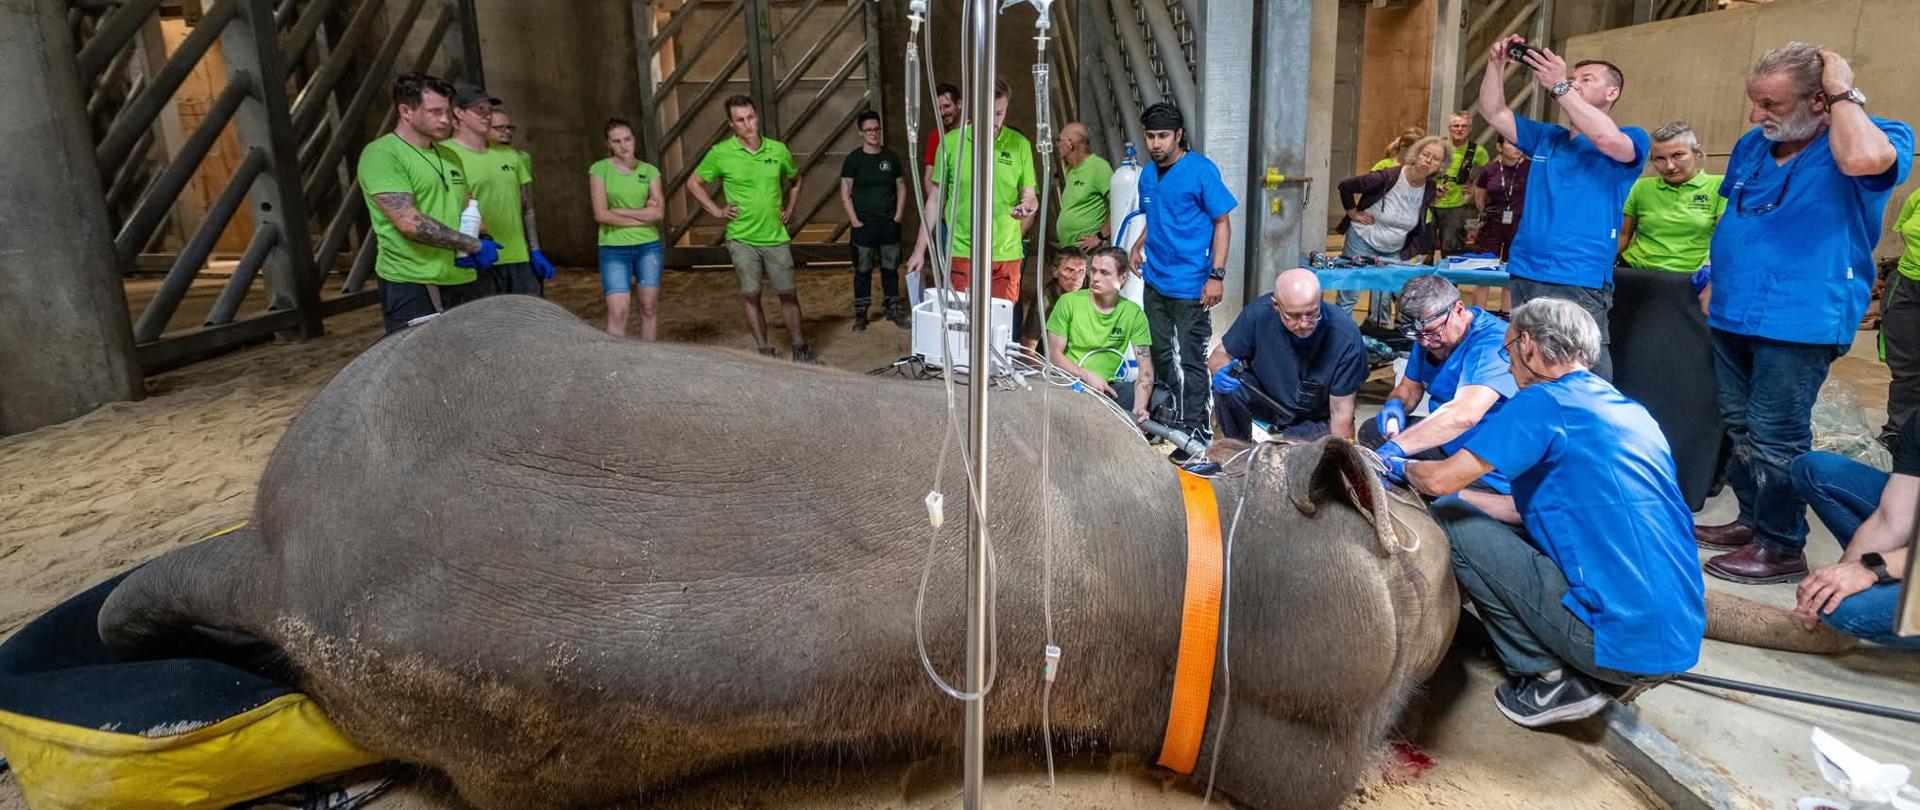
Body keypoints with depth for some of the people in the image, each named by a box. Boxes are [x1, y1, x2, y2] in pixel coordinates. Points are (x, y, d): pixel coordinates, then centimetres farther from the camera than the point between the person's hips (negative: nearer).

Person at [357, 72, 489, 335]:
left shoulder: (449, 156, 17)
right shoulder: (381, 154, -8)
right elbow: (410, 222, -18)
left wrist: (471, 249, 2)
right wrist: (474, 246, -14)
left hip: (461, 282, 7)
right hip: (411, 286, -7)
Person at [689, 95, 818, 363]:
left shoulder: (778, 150, 3)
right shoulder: (720, 153, -4)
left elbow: (795, 181, 21)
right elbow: (694, 183, 7)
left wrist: (788, 209, 12)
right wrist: (716, 211, 0)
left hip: (775, 237, 2)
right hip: (742, 238, -1)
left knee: (787, 293, 5)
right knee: (750, 295, 2)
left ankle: (799, 348, 17)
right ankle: (764, 351, 13)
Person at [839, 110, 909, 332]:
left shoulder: (891, 157, 6)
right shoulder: (853, 159, -3)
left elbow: (901, 187, 11)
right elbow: (845, 194, -4)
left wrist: (898, 215, 1)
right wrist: (855, 221, -10)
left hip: (889, 223, 3)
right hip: (863, 225, -2)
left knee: (891, 268, 9)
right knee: (862, 270, 4)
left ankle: (894, 310, 21)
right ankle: (860, 313, 13)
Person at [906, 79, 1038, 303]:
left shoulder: (1020, 144, 0)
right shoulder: (950, 142, -1)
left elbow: (1029, 196, 9)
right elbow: (935, 200, 6)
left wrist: (1027, 206, -16)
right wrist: (919, 250, 5)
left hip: (1006, 256, 1)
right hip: (961, 253, -1)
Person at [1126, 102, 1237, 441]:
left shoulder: (1202, 170, -10)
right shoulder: (1148, 173, 10)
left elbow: (1222, 224, -9)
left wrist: (1217, 275, -16)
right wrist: (1139, 245, 7)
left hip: (1190, 286, -7)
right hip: (1154, 282, 7)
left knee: (1190, 361, -2)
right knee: (1161, 356, 15)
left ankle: (1193, 431, 6)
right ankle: (1173, 417, 30)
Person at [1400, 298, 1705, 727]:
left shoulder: (1543, 402, -10)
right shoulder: (1630, 409, 16)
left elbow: (1441, 481, -12)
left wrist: (1404, 467, 10)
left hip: (1620, 639, -9)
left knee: (1448, 520, -1)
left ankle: (1548, 680, 2)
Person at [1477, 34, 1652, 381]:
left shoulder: (1631, 140, 2)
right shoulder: (1546, 137, 17)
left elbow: (1608, 138, -21)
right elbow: (1493, 113, 13)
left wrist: (1559, 86, -17)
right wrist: (1497, 65, -2)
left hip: (1579, 284, -5)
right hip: (1522, 277, 6)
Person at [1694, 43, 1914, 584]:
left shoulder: (1883, 138, -9)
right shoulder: (1752, 145, 11)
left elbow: (1863, 160, -35)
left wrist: (1844, 93, -20)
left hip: (1799, 320, -7)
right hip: (1733, 314, 7)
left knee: (1774, 437, -3)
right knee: (1740, 429, 15)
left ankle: (1781, 548, 10)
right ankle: (1753, 520, 30)